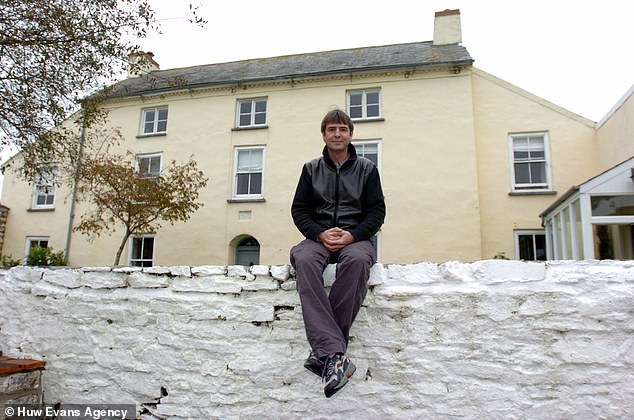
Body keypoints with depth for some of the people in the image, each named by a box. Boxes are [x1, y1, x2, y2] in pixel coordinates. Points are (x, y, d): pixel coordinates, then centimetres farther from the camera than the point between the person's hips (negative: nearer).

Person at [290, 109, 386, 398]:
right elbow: (299, 209, 9)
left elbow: (377, 211, 6)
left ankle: (323, 350, -34)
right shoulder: (311, 169, 16)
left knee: (358, 259, -38)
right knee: (303, 259, -36)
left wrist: (351, 235, -12)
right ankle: (334, 352, -44)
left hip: (355, 238, -1)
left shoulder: (366, 169, 13)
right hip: (318, 237, 1)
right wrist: (321, 234, -10)